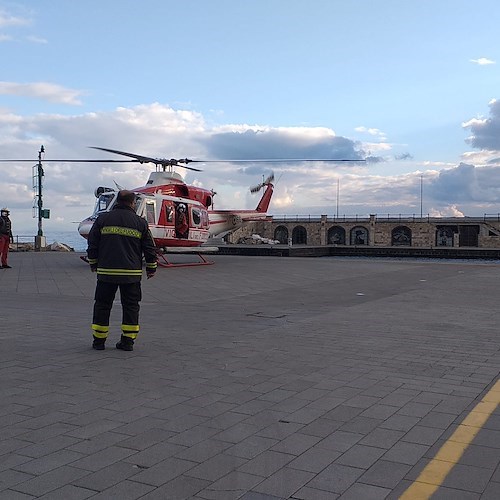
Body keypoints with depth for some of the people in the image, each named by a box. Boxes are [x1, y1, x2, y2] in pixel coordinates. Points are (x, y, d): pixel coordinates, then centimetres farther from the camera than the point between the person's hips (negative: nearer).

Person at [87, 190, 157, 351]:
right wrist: (151, 268, 17)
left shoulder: (103, 219, 3)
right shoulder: (140, 222, 2)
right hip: (132, 273, 0)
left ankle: (99, 340, 14)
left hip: (106, 272, 1)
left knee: (102, 305, 10)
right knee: (130, 306, 8)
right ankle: (128, 341, 9)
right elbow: (149, 248, 5)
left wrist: (93, 264, 20)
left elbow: (92, 244, 7)